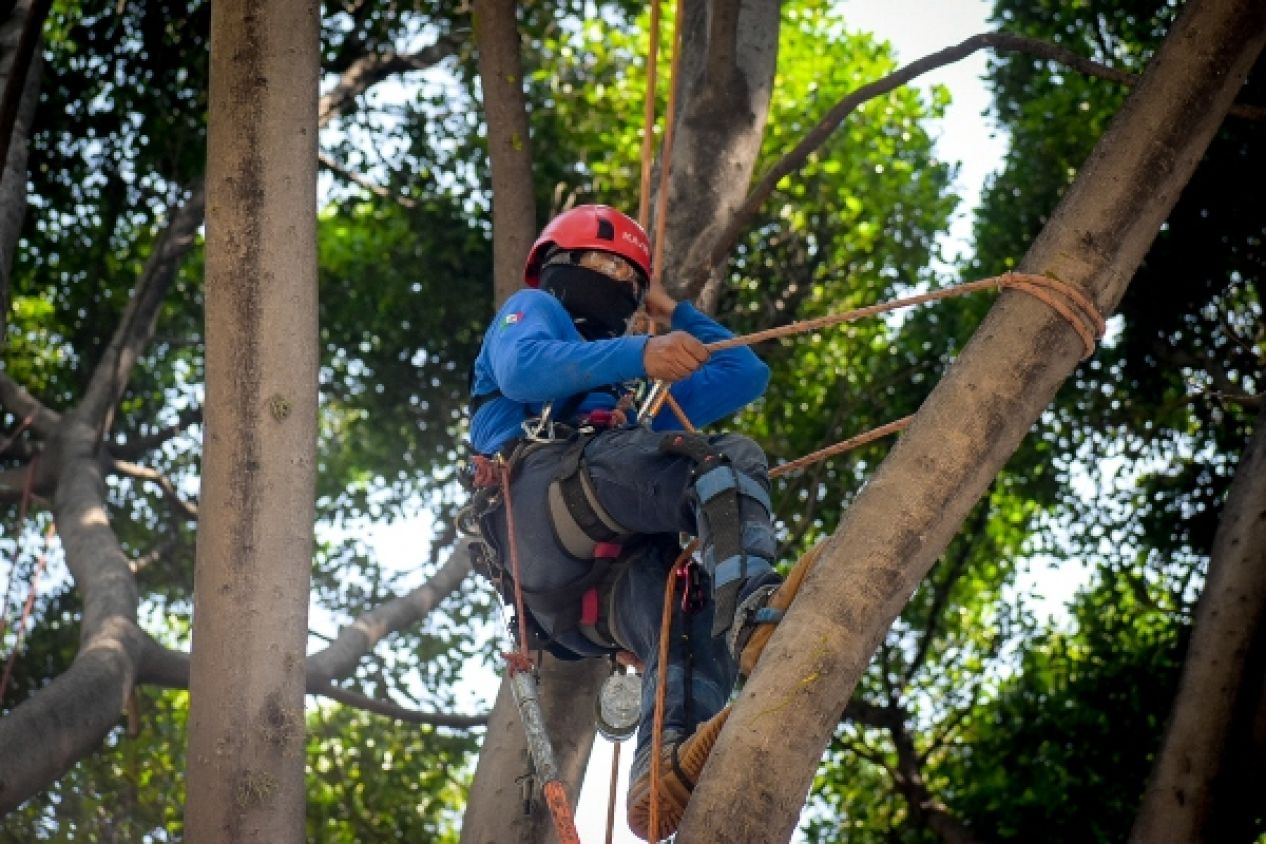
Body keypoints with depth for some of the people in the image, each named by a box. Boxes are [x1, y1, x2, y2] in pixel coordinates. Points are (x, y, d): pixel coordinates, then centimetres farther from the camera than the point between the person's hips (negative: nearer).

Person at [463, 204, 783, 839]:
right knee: (731, 458, -25)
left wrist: (670, 310, 52)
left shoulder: (628, 400, 48)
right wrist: (640, 354, -13)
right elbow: (523, 368, 0)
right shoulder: (530, 309, 28)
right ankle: (752, 608, -52)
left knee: (691, 618, -25)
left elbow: (747, 374, 52)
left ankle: (663, 773, -52)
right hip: (547, 483, -6)